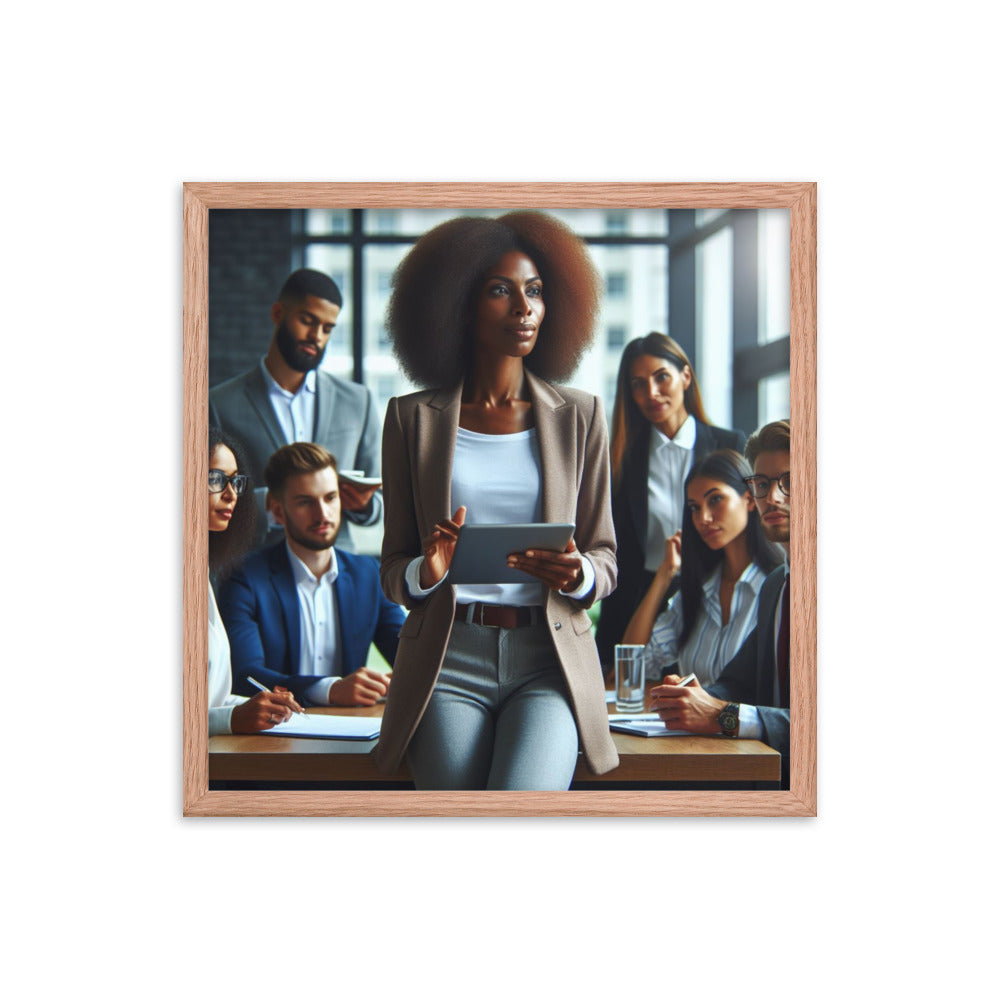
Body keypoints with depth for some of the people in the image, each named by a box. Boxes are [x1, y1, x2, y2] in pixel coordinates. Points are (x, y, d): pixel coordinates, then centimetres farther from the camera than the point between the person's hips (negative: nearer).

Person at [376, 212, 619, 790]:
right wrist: (425, 572, -13)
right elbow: (393, 570, 11)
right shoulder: (412, 418, 8)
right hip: (448, 661, 0)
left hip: (549, 661, 0)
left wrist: (578, 576, -11)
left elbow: (606, 559, 12)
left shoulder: (580, 415, 10)